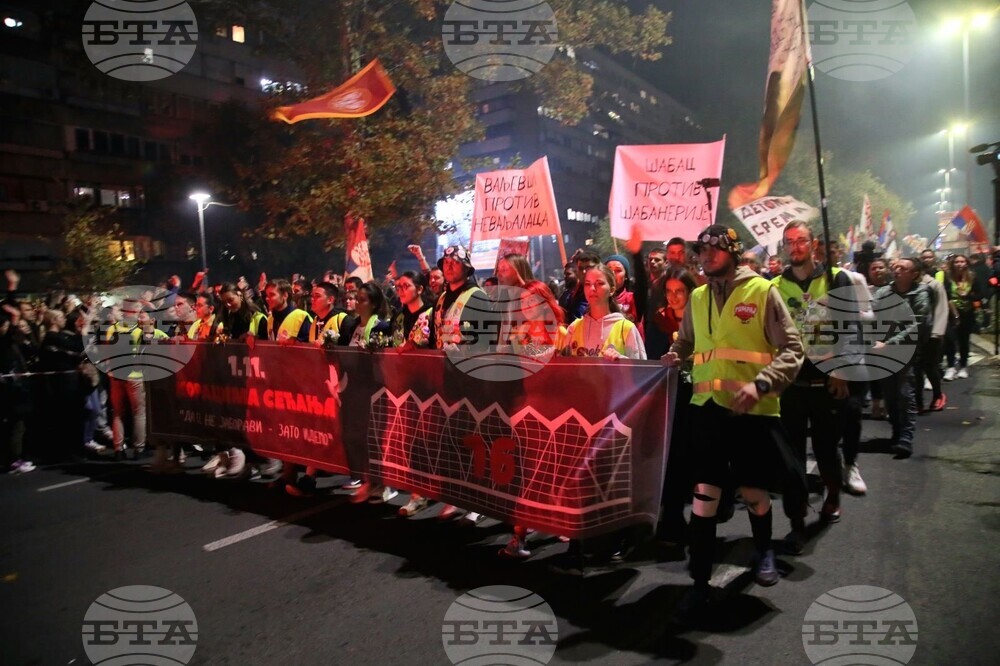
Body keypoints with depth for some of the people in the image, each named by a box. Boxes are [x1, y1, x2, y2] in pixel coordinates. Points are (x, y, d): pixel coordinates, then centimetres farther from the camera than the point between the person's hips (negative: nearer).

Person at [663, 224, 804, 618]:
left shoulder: (762, 291, -5)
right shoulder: (697, 297, 8)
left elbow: (792, 351, -7)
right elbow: (686, 342, 23)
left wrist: (760, 384, -22)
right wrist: (676, 357, 0)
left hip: (753, 410, -2)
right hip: (707, 406, 3)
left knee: (753, 491, 13)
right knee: (703, 494, 0)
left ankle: (764, 550, 44)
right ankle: (700, 582, 11)